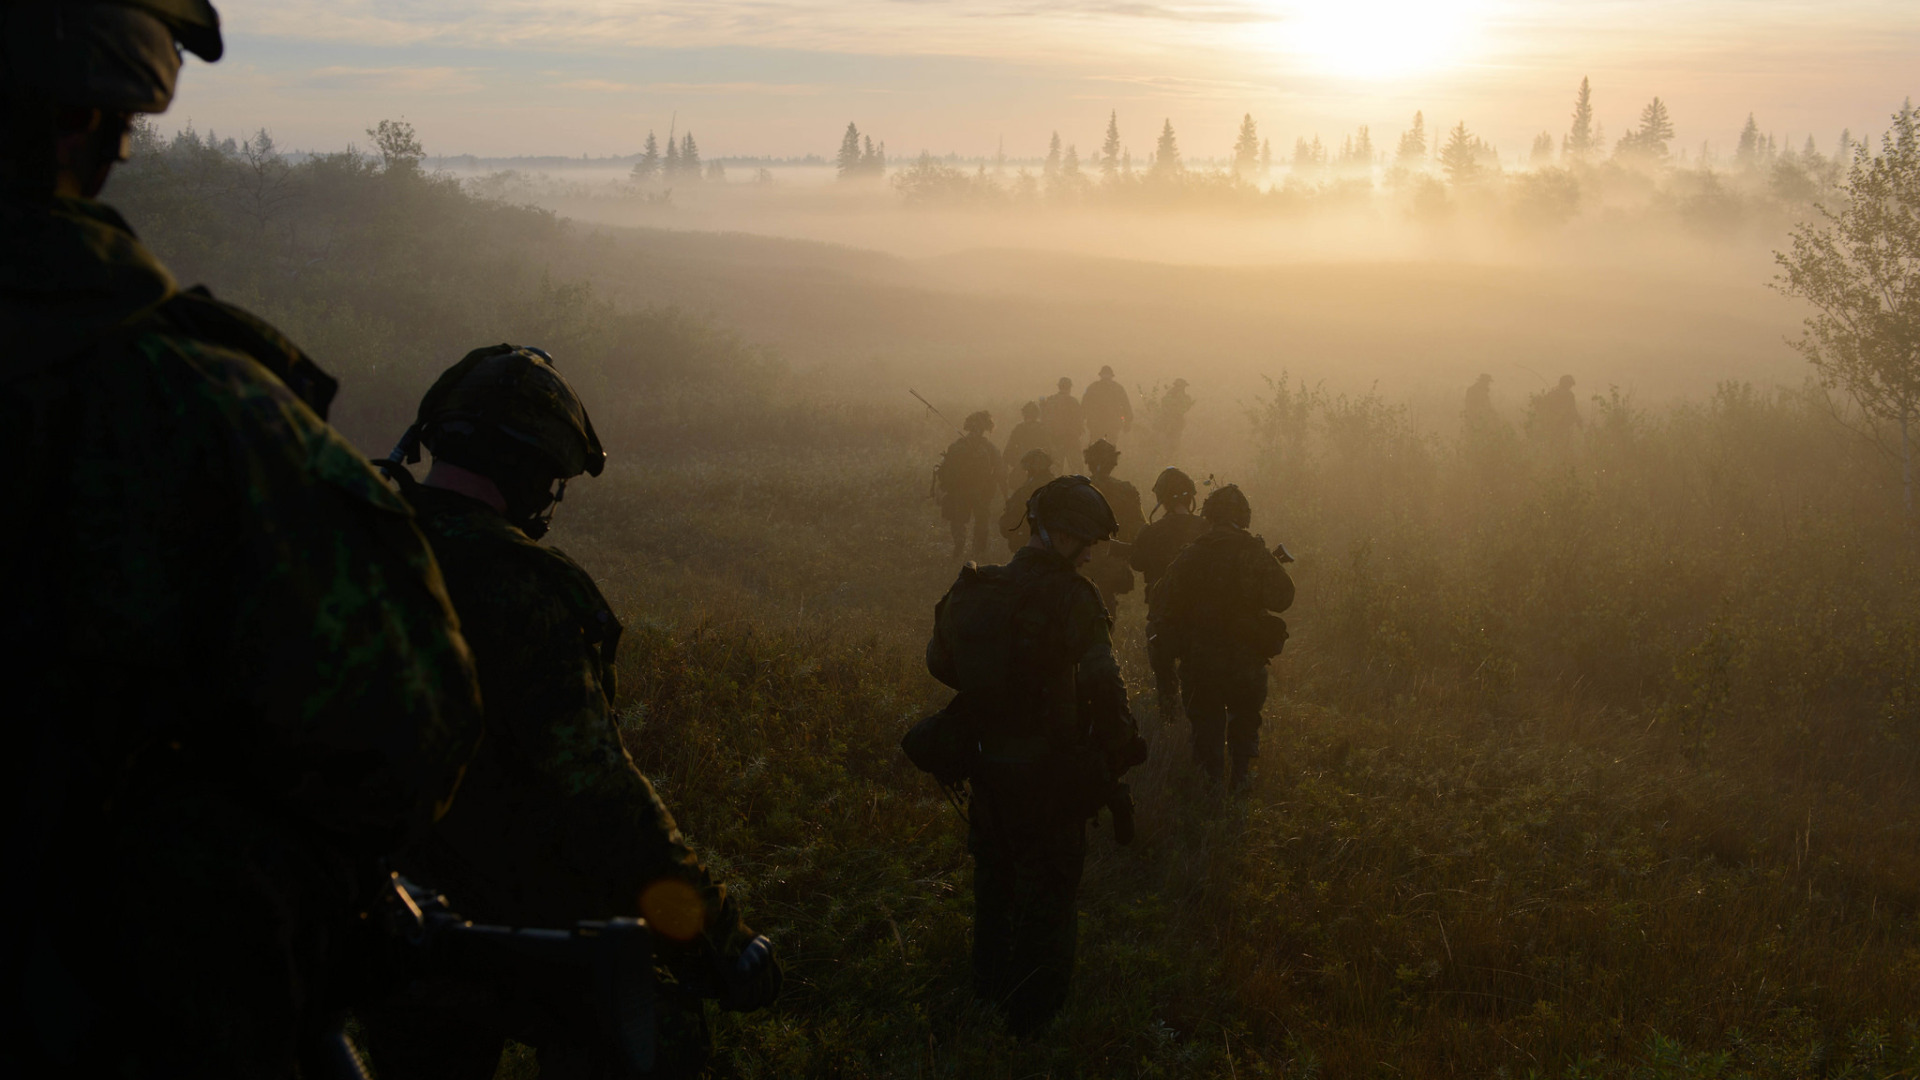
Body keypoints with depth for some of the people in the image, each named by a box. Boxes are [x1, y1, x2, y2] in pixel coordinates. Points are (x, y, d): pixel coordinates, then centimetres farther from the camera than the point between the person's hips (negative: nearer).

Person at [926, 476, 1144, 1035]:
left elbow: (939, 661, 8)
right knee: (1048, 889, 12)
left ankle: (989, 987, 45)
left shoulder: (972, 590, -5)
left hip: (986, 763, 6)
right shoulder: (1069, 598, -22)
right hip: (1049, 773, -6)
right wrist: (1122, 747, -12)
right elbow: (1102, 684, -28)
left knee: (994, 874, 26)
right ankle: (1033, 1015, 23)